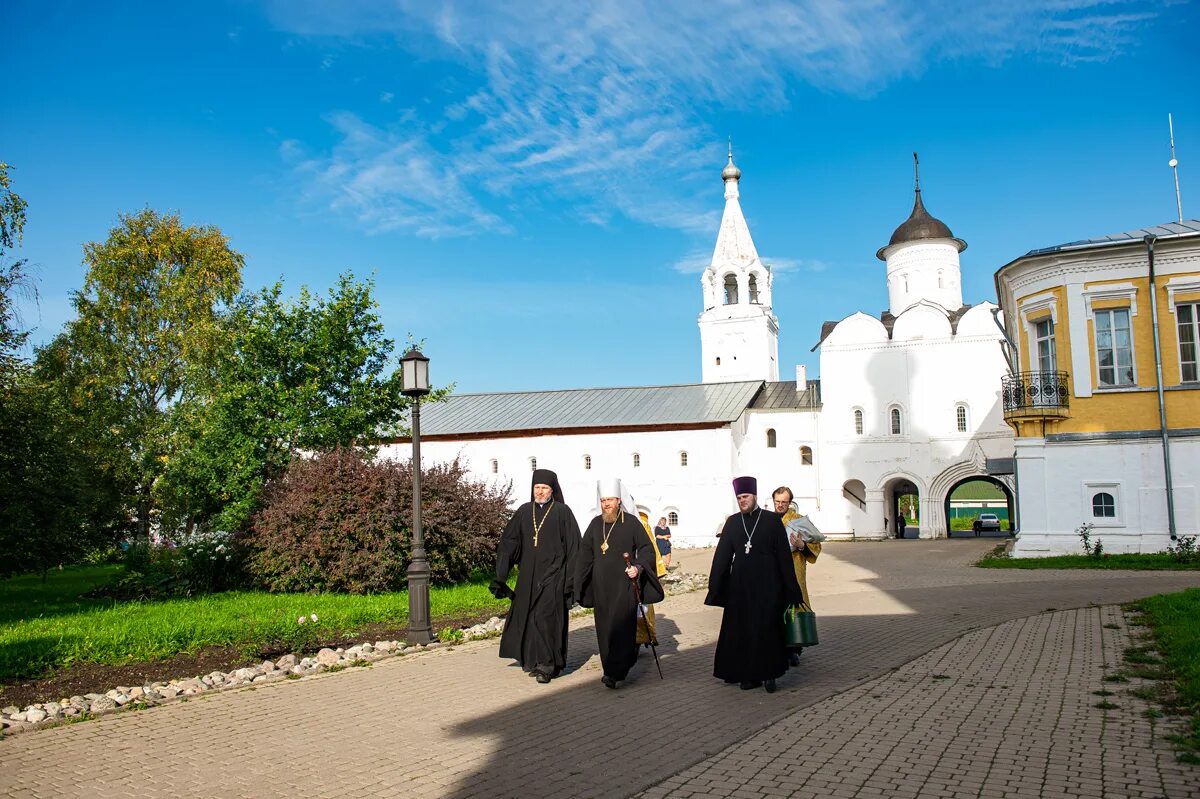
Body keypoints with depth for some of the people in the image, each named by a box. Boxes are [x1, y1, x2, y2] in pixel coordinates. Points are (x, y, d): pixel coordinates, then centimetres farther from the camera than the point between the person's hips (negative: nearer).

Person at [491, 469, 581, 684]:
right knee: (527, 617, 8)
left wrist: (571, 579, -8)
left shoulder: (562, 512, -3)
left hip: (553, 575, -4)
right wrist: (500, 574, -3)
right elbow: (508, 542, 5)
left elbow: (573, 546, -4)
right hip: (528, 575, 5)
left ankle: (547, 665, -6)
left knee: (546, 617, -12)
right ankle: (534, 660, 22)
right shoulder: (524, 512, 8)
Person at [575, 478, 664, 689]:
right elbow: (585, 553, 16)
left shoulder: (631, 522, -3)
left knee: (620, 626, -10)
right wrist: (580, 582, 14)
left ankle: (615, 672, -11)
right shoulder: (595, 524, 9)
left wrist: (638, 567, -17)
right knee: (604, 628, 8)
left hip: (624, 584, -4)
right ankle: (611, 670, 21)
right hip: (601, 586, 5)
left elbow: (647, 548, -1)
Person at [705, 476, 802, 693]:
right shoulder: (732, 522, 6)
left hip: (767, 585, -3)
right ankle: (748, 675, 15)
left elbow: (783, 555, -2)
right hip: (740, 585, 3)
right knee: (741, 630, 5)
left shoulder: (772, 520, -1)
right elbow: (722, 556, 5)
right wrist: (715, 587, 1)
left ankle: (768, 674, 12)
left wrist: (790, 587, -4)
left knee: (767, 628, -1)